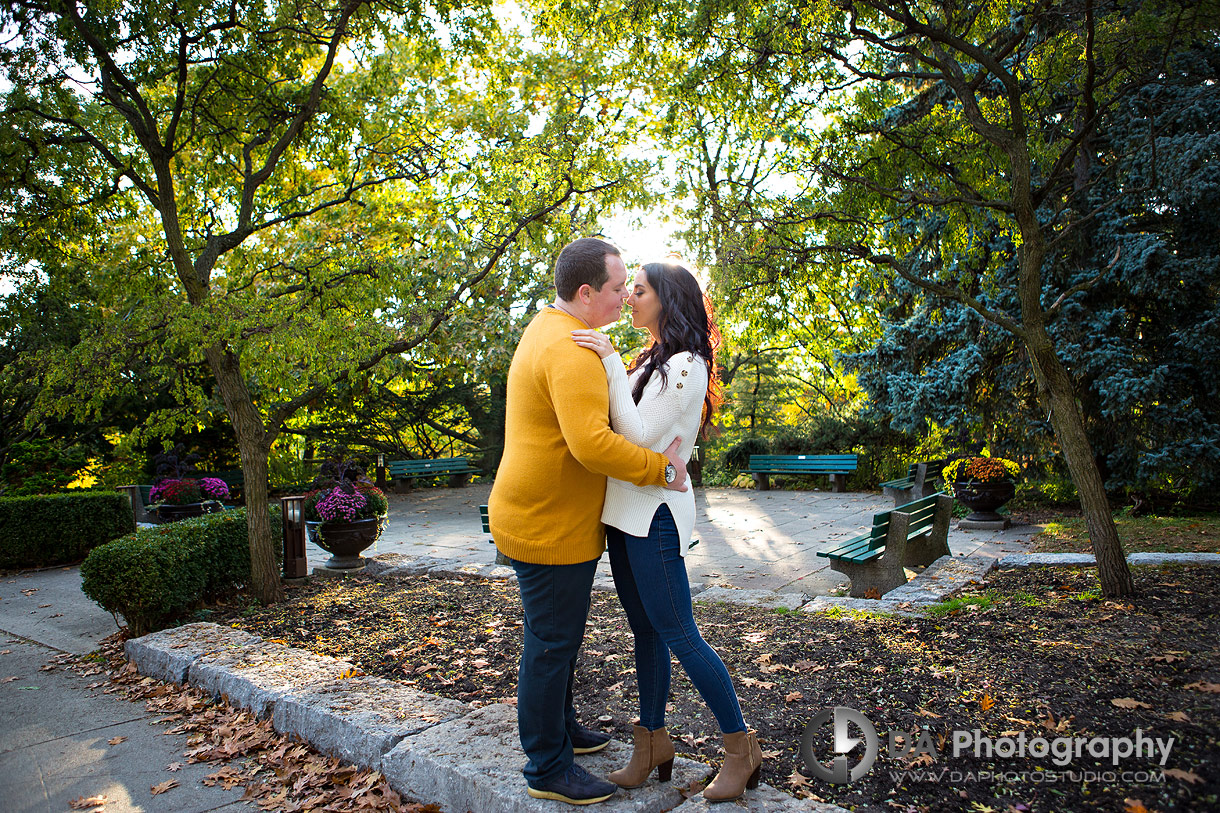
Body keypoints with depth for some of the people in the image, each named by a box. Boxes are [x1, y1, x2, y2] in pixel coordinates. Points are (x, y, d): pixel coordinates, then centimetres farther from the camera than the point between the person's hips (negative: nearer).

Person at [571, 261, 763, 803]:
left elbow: (639, 438, -20)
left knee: (677, 635, 0)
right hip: (626, 513, 9)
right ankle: (652, 743, 28)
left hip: (654, 513, -9)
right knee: (645, 631, 15)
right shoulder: (650, 361, 15)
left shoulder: (685, 366, -13)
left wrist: (611, 364, -20)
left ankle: (740, 745, 17)